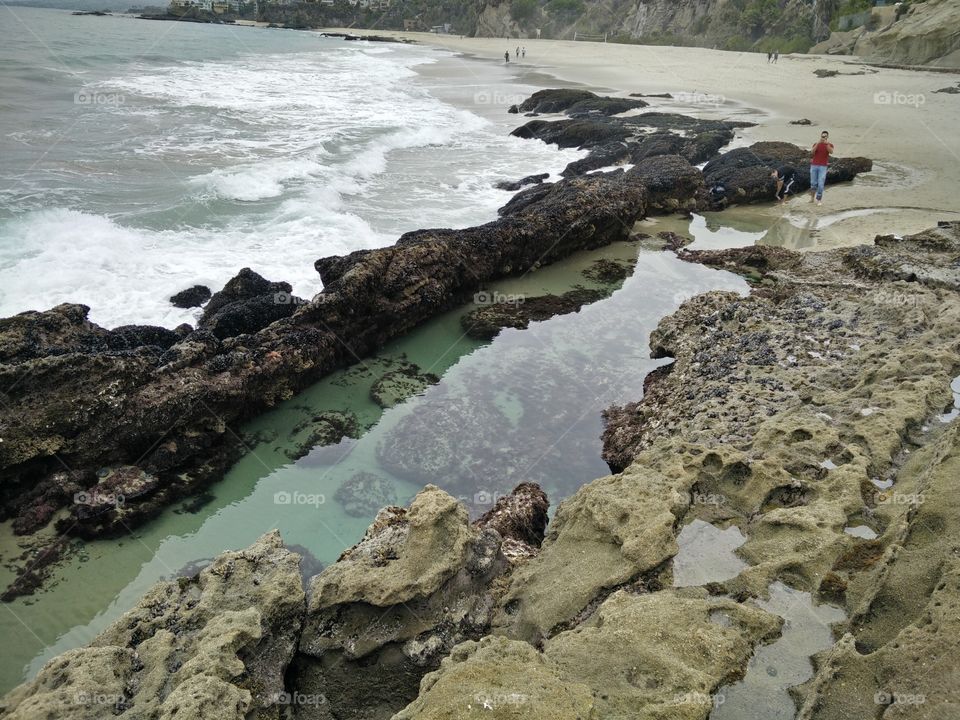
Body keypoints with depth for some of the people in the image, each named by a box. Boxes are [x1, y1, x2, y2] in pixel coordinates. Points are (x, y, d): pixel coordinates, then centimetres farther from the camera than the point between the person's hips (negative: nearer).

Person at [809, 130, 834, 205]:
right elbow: (812, 151, -15)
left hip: (823, 167, -2)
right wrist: (818, 143, -29)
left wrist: (827, 143, -33)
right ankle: (812, 197, 30)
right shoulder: (816, 144, 6)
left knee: (820, 184, -10)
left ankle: (819, 200, -2)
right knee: (813, 183, 8)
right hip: (814, 166, 2)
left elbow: (831, 152, -20)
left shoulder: (830, 145, 2)